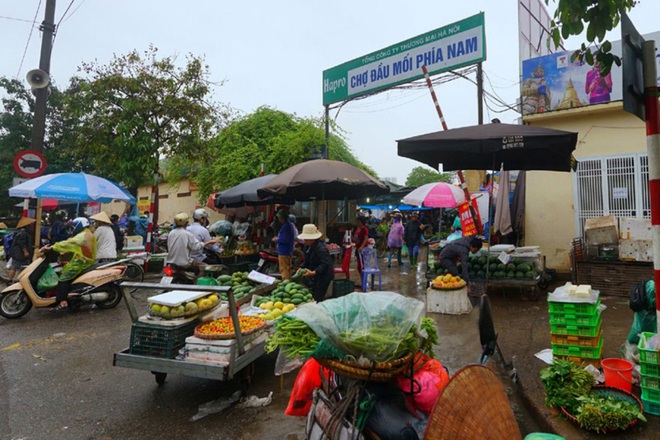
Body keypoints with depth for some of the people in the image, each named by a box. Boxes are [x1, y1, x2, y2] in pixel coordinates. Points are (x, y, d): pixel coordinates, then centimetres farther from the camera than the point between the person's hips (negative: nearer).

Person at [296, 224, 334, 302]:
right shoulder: (308, 246, 6)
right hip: (316, 277, 9)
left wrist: (313, 272, -36)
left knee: (317, 299, -11)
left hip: (324, 276, -9)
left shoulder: (321, 248, -23)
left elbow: (325, 264, -28)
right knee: (312, 296, 10)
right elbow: (307, 261, 16)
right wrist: (301, 268, -2)